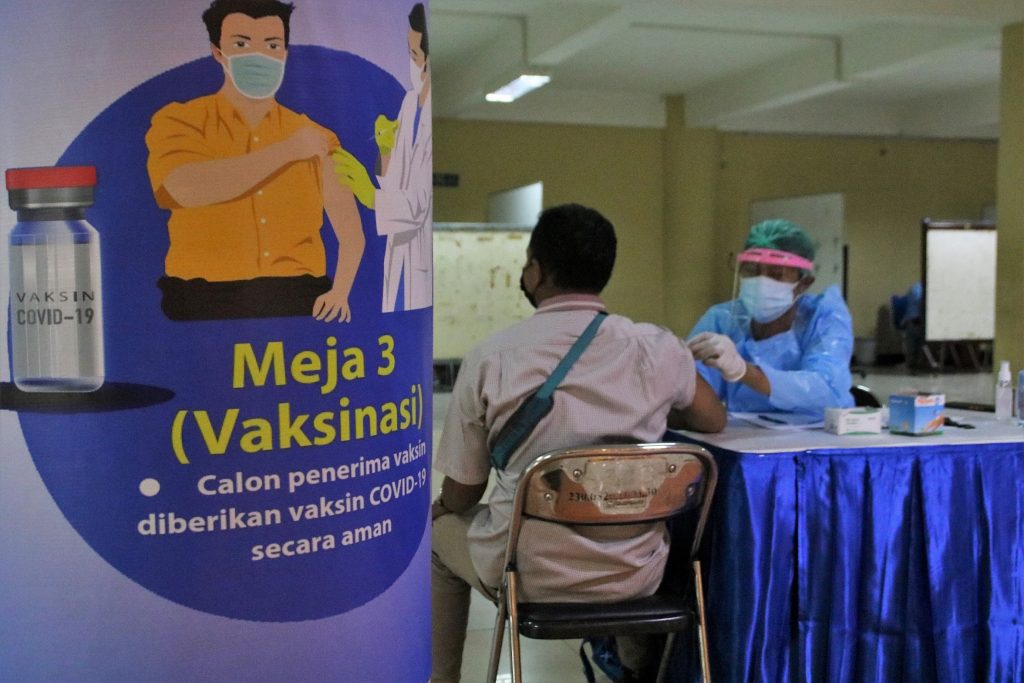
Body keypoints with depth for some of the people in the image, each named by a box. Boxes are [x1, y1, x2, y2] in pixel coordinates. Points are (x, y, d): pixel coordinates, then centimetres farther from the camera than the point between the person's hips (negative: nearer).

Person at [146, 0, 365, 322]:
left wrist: (340, 291, -8)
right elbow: (187, 189, -18)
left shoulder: (315, 137, 10)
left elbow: (351, 231, 10)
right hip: (205, 305, -1)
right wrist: (286, 151, -12)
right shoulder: (178, 121, 3)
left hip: (299, 304, 2)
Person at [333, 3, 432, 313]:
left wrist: (373, 196, -34)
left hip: (421, 256, -8)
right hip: (397, 254, 8)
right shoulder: (409, 102, 7)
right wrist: (386, 151, -4)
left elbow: (421, 203, -22)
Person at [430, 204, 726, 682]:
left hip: (530, 574, -2)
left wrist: (442, 505, 20)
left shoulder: (489, 358, -12)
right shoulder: (656, 347, -8)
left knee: (439, 530, 28)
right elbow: (714, 421, 12)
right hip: (635, 575, 2)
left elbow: (461, 494, -3)